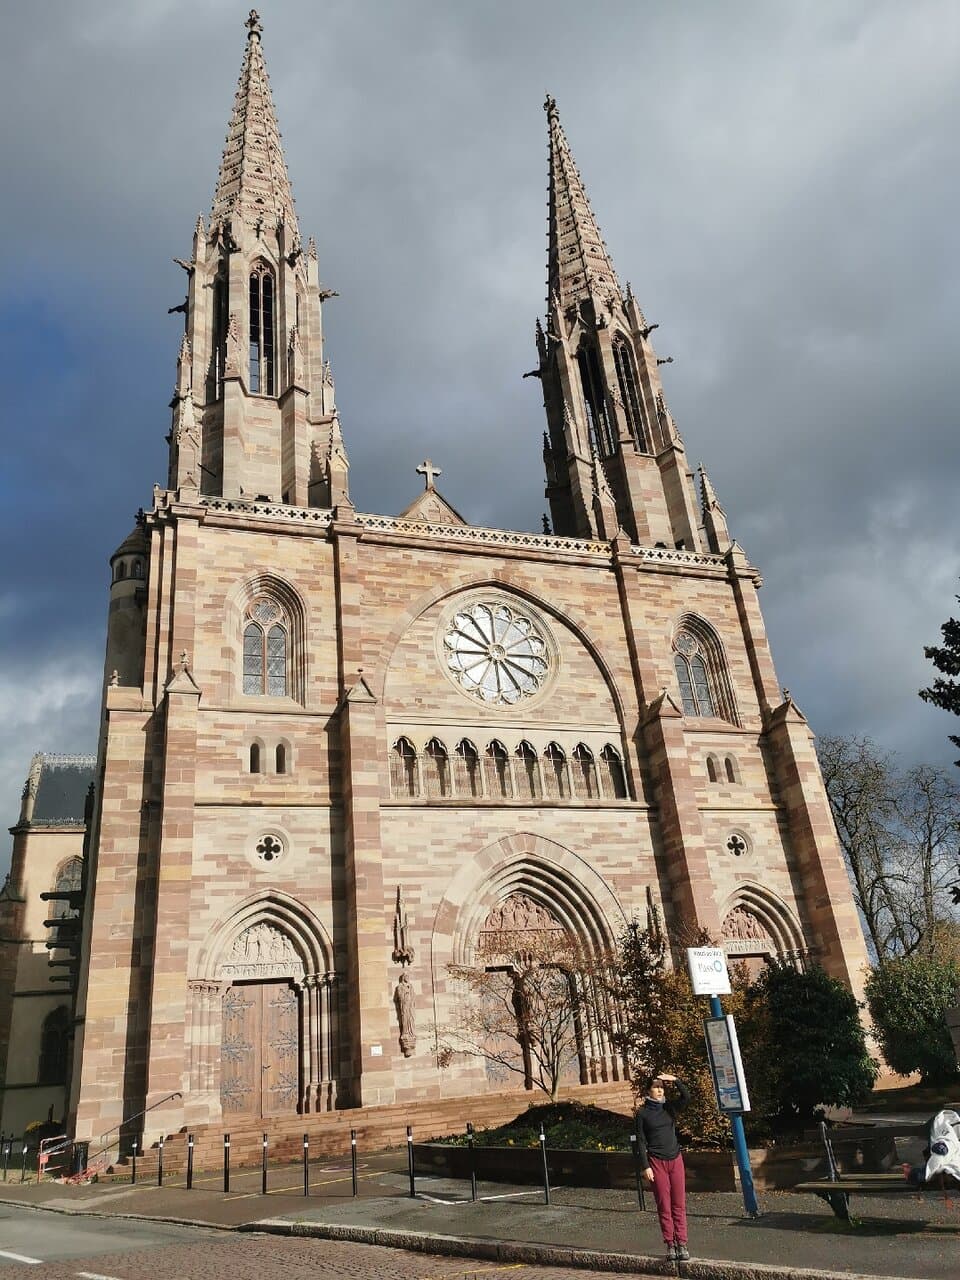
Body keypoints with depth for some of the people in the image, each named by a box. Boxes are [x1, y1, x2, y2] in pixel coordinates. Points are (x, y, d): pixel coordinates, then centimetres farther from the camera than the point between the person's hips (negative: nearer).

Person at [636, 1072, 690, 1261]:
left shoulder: (669, 1108, 7)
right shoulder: (642, 1113, -1)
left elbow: (686, 1096, -10)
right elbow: (641, 1141, -2)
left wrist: (675, 1080, -19)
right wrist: (645, 1166, -8)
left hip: (675, 1160, 3)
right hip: (656, 1162, -3)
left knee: (679, 1204, 1)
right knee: (664, 1206, -1)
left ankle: (682, 1243, 6)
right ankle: (670, 1244, 6)